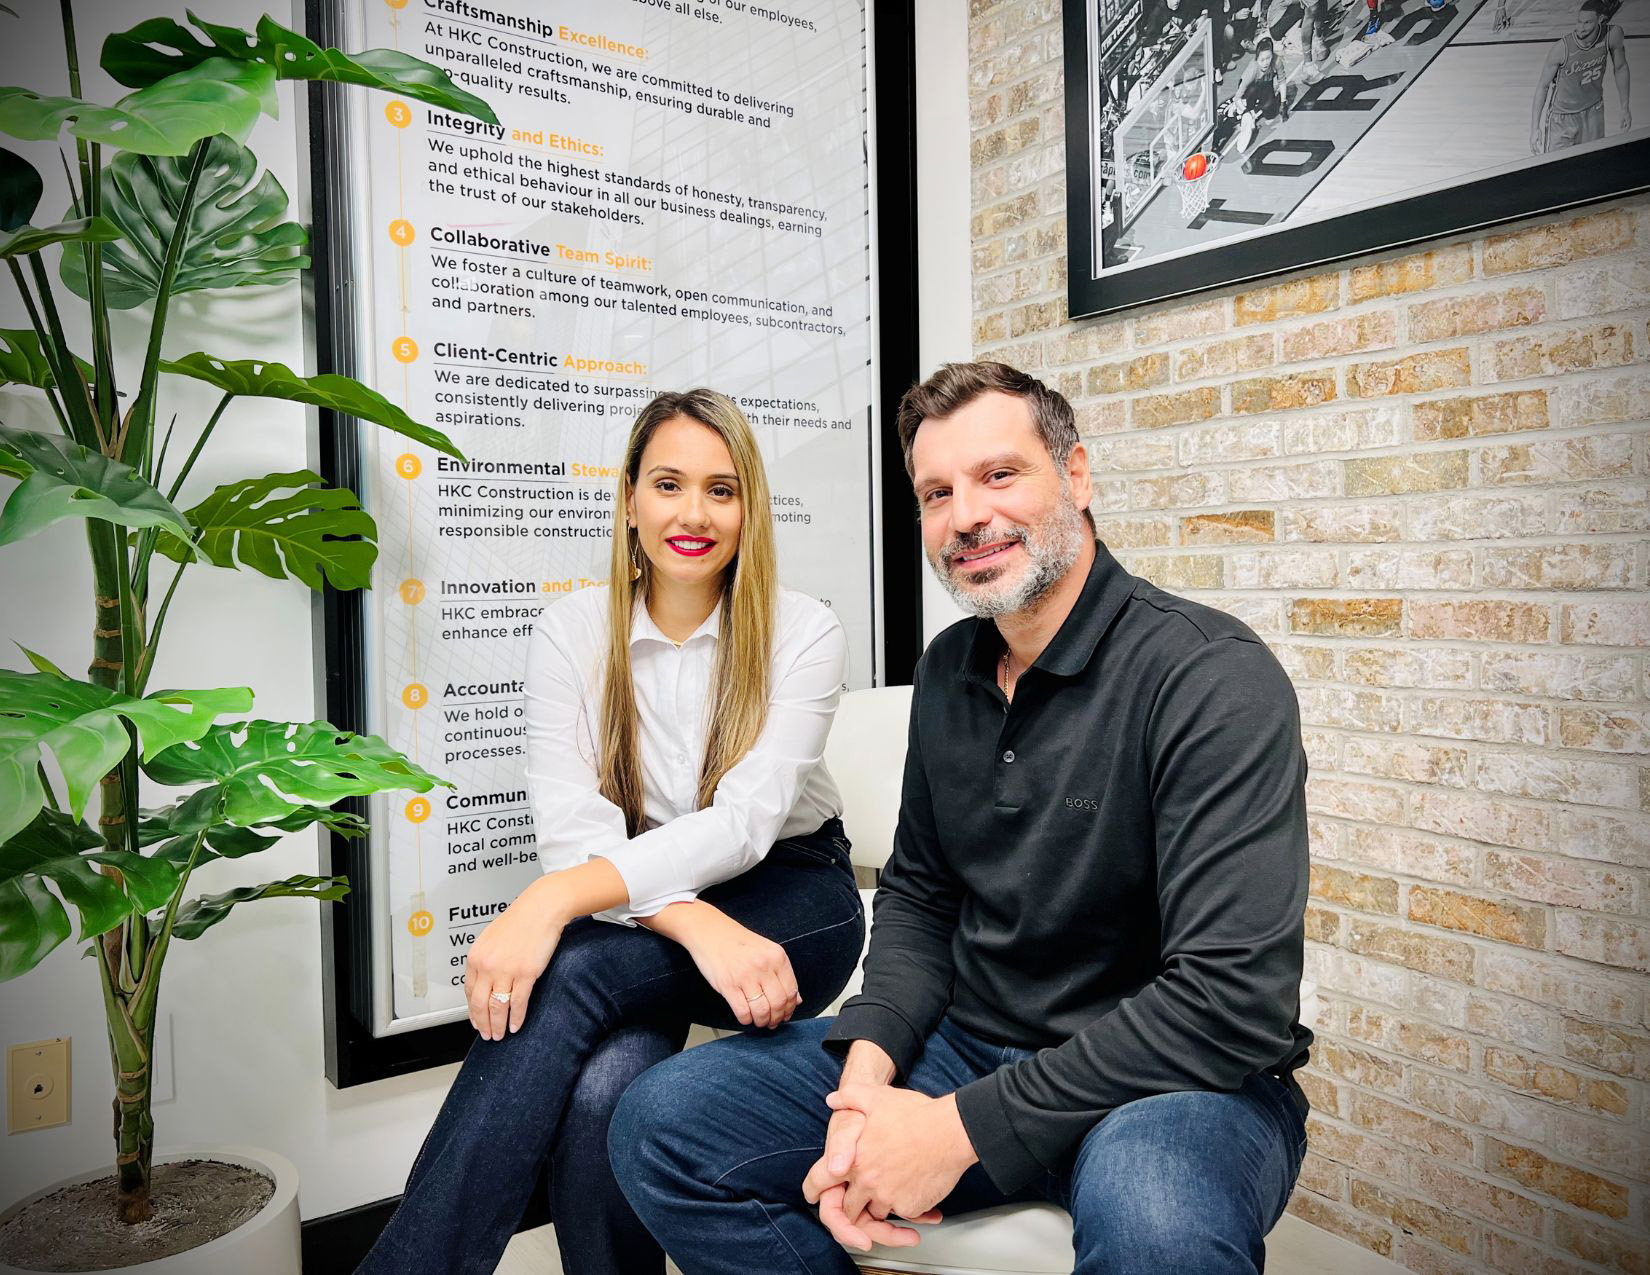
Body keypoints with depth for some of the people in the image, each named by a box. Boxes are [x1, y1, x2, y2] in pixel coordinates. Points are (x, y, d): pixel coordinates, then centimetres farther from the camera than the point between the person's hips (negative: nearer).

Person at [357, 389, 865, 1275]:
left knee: (568, 973, -30)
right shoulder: (572, 631, -4)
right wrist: (700, 927, -30)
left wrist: (554, 900, -35)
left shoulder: (803, 634, -10)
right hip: (637, 919, 2)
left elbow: (743, 822, -22)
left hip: (790, 901, -2)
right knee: (598, 1092, -31)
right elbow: (571, 830, -14)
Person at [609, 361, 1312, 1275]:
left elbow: (1235, 997, -24)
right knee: (659, 1126, -5)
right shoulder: (947, 670, 6)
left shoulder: (1213, 676, -18)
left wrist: (964, 1128, -22)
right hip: (965, 1043, 6)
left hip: (1178, 1078, -6)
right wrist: (869, 1066, -7)